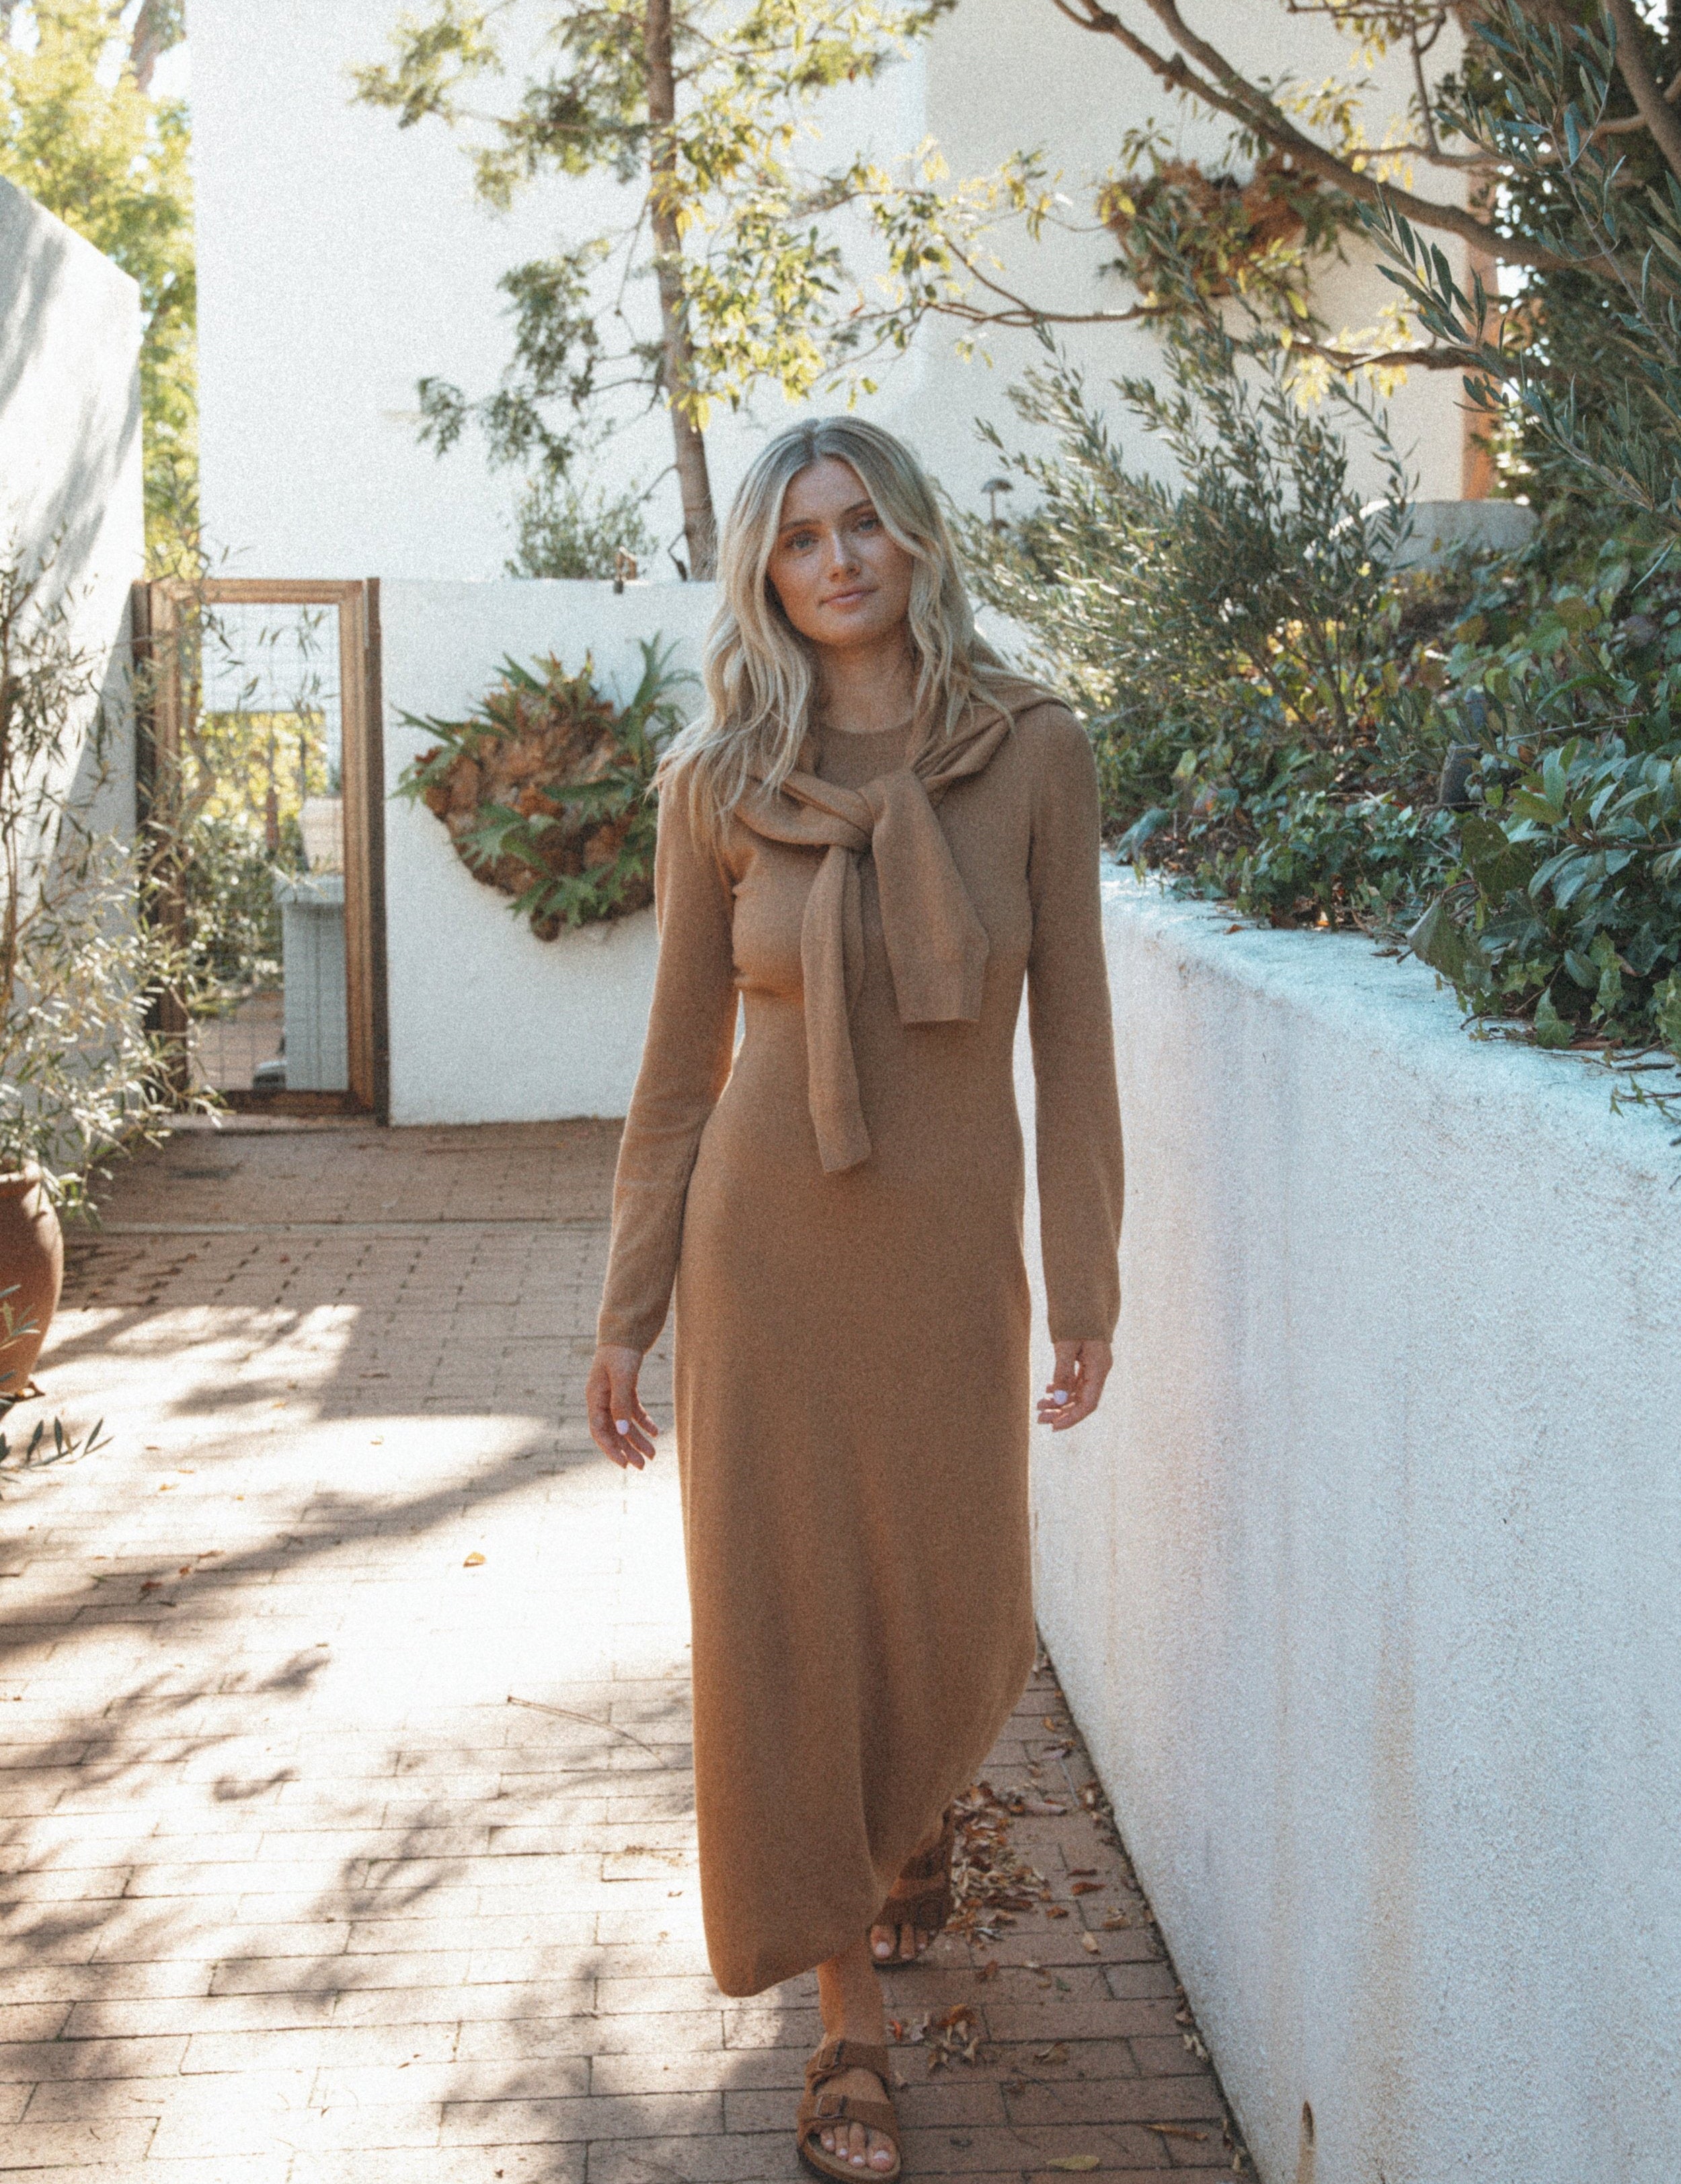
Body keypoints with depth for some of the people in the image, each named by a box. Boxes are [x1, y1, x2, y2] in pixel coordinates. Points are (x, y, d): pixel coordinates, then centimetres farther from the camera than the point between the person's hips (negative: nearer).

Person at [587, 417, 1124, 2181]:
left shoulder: (1032, 755, -4)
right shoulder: (717, 782, -2)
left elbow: (1071, 1035, -1)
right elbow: (680, 1065, 3)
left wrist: (1088, 1283, -2)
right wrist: (626, 1310, 4)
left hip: (950, 1244, 0)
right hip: (761, 1239, 0)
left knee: (949, 1611, 12)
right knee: (781, 1618, 3)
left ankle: (916, 1814, 49)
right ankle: (851, 2026, 19)